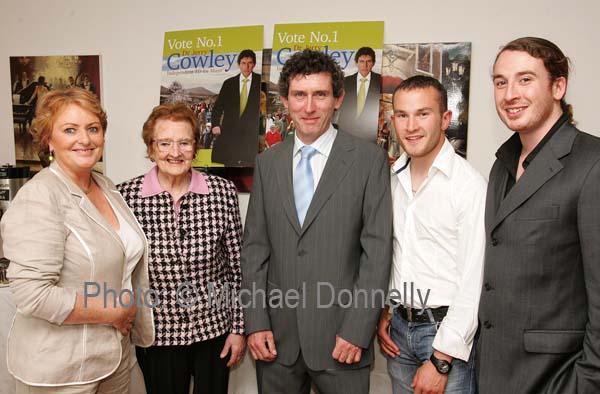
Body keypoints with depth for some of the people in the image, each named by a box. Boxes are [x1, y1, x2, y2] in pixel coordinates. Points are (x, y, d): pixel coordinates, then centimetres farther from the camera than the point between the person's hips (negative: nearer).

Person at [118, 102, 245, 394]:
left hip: (214, 328, 1)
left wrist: (239, 328, 0)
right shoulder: (126, 196, -9)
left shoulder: (223, 192, -8)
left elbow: (236, 267, -2)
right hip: (157, 333, 0)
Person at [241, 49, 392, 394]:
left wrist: (357, 331, -11)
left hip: (341, 338, -3)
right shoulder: (267, 162, 5)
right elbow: (255, 246, 5)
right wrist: (256, 323, -1)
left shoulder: (369, 159, -5)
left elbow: (377, 251, -7)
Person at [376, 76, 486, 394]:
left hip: (447, 330, -5)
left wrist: (441, 361, -15)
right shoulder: (393, 178, 3)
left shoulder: (469, 184, -16)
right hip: (398, 327, 6)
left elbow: (473, 280, -16)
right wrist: (383, 310, 5)